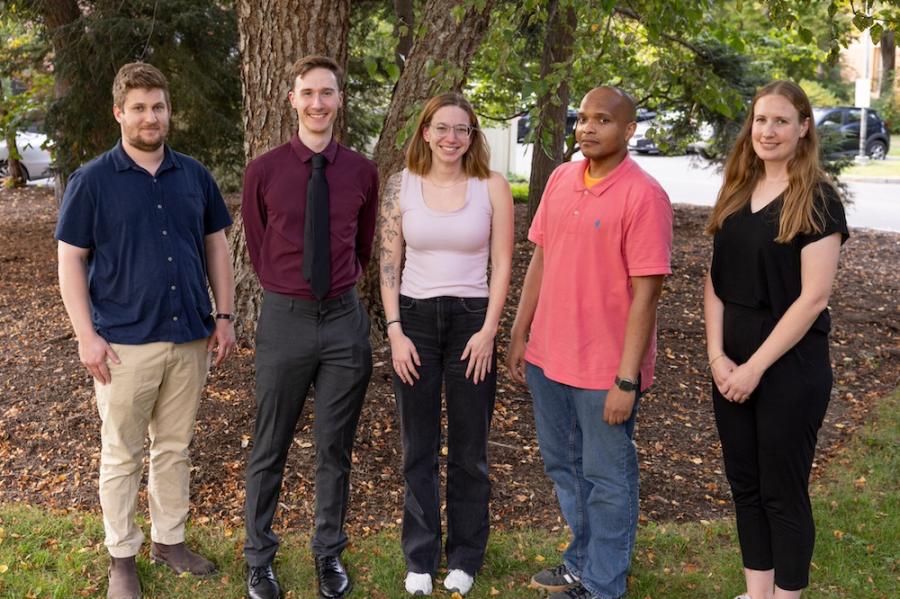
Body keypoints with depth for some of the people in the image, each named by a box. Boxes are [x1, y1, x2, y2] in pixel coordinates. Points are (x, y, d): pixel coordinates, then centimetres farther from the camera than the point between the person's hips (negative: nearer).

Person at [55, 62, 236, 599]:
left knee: (175, 447, 14)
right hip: (125, 342, -3)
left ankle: (170, 540, 29)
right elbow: (71, 260, -4)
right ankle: (122, 556, 20)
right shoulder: (92, 181, -4)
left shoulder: (195, 176, 6)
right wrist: (86, 335, -11)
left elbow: (217, 246, 12)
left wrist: (224, 316, 6)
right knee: (122, 454, 8)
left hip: (190, 336, 3)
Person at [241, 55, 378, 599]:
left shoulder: (363, 172, -1)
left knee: (336, 448, 13)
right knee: (270, 449, 10)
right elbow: (256, 248, 8)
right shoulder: (264, 171, -6)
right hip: (285, 319, -1)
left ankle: (330, 553, 30)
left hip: (345, 319, 2)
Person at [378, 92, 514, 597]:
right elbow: (389, 262, 1)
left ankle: (465, 558, 26)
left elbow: (502, 265, -2)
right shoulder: (402, 185, 0)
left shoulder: (492, 187, -3)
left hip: (472, 319, -1)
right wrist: (395, 331, -6)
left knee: (469, 449, 9)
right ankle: (420, 558, 25)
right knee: (419, 447, 11)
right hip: (415, 318, 1)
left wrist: (488, 330, -9)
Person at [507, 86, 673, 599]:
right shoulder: (561, 179, 5)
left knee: (606, 479, 8)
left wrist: (627, 379, -19)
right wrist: (520, 335, 11)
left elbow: (645, 293, -18)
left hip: (606, 368, -7)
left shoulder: (644, 195, -16)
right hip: (548, 357, 7)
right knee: (564, 466, 21)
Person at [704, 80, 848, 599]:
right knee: (744, 483, 15)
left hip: (791, 367, -6)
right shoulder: (737, 193, 8)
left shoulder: (817, 199, -11)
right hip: (732, 363, 6)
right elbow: (716, 281, 8)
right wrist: (718, 355, -4)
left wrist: (756, 366, -16)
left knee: (783, 491, 5)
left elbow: (814, 296, -16)